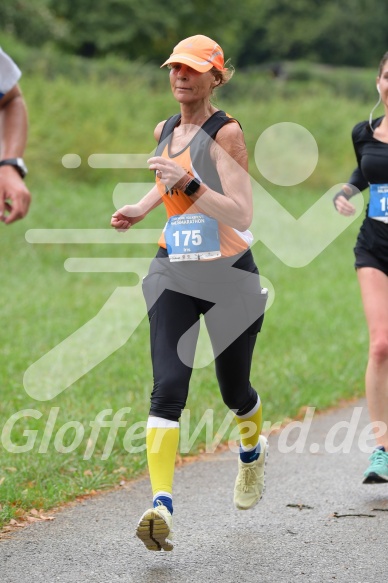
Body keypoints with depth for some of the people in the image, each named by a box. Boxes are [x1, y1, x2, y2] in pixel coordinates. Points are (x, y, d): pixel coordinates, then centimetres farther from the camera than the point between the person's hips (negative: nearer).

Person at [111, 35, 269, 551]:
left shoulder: (226, 132, -12)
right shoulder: (165, 130, 9)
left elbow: (241, 215, -22)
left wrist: (188, 185, -32)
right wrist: (140, 209, 19)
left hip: (230, 275, -4)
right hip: (174, 272, 4)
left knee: (234, 390, 12)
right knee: (168, 386, -15)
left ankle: (252, 451, 47)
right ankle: (161, 504, -24)